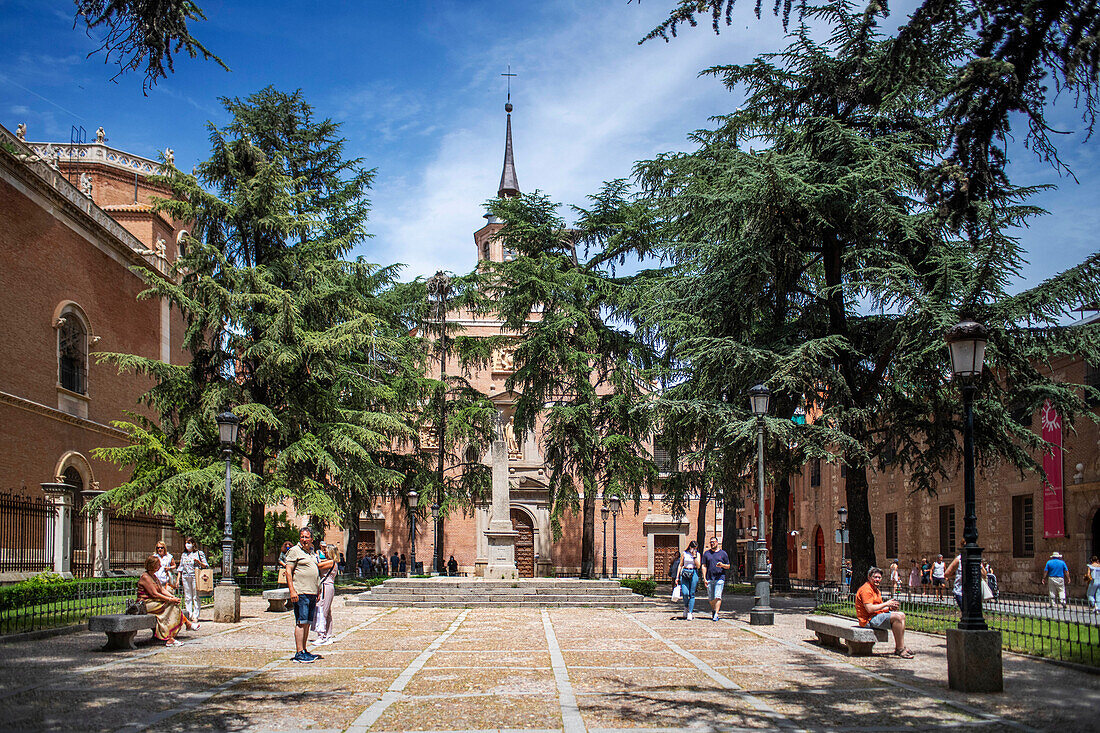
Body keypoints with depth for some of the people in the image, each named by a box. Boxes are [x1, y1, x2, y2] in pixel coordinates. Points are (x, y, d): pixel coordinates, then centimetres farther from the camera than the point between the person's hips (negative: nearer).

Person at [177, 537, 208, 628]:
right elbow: (180, 568, 19)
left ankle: (195, 616, -4)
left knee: (196, 597, -5)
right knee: (187, 598, 2)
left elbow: (206, 566, 4)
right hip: (185, 577, 4)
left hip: (195, 576, -4)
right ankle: (189, 616, 5)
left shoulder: (199, 553, 4)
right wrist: (178, 580, 12)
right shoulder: (183, 555, 16)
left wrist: (199, 562, -15)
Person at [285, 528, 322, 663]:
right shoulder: (294, 551, -4)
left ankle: (303, 651, 16)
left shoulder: (312, 552, 19)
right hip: (300, 592, -8)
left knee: (307, 623, 10)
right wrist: (292, 591, -18)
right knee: (301, 622, -10)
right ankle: (299, 653, -10)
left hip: (312, 593, 8)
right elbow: (288, 571, -10)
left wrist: (317, 592, 23)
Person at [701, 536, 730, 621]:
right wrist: (704, 578, 0)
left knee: (717, 597, -13)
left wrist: (722, 565, -11)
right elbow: (704, 566, 9)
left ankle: (716, 614, -13)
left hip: (720, 578, -2)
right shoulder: (706, 553, 12)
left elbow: (728, 566, 11)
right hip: (709, 578, 2)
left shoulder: (723, 553, 8)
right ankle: (713, 610, 31)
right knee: (711, 598, 7)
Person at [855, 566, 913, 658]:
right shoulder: (866, 589, -13)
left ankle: (898, 648, 1)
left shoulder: (875, 589, 22)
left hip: (878, 615, 11)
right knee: (897, 617, -22)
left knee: (902, 615, 6)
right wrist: (886, 604, -15)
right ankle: (900, 649, -19)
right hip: (869, 619, -11)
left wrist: (890, 608, 2)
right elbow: (869, 609, -23)